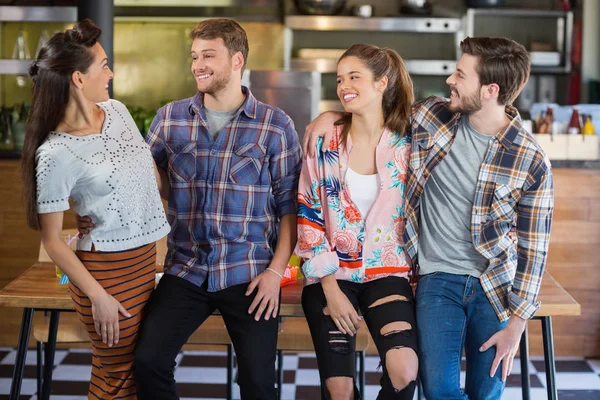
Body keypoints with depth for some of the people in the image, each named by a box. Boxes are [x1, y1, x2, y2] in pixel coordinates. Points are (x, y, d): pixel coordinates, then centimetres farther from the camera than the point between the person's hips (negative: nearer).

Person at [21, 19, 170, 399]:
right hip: (107, 269, -7)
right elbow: (52, 240, -14)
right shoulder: (56, 154, -19)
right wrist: (98, 296, -17)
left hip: (145, 258, 7)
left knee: (140, 367, 16)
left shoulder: (117, 111, 2)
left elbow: (148, 172, 18)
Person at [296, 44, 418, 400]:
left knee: (404, 371, -23)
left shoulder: (407, 145, -2)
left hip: (387, 271, 0)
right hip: (332, 274, 0)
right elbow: (308, 215, -2)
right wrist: (330, 287, -8)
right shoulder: (325, 142, -3)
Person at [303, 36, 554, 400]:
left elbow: (533, 247, -7)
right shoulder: (431, 116, -5)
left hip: (496, 285, -1)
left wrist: (516, 324, -8)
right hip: (438, 278, 1)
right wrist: (332, 116, -3)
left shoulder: (531, 161, -12)